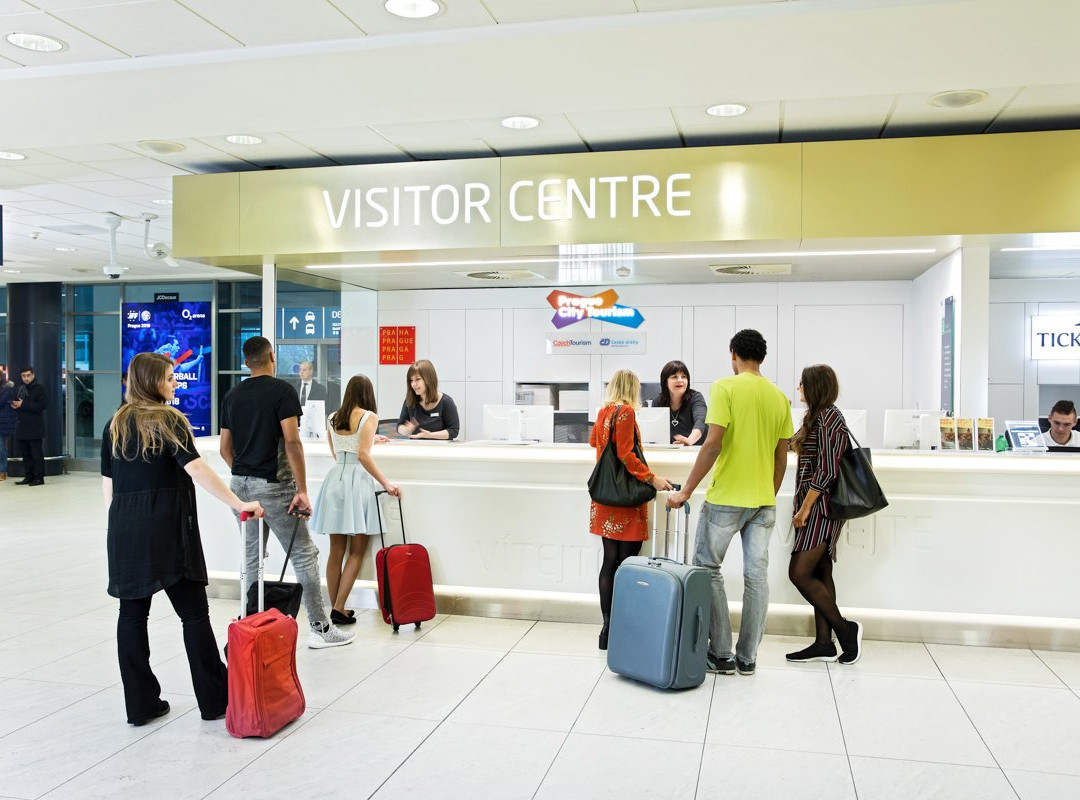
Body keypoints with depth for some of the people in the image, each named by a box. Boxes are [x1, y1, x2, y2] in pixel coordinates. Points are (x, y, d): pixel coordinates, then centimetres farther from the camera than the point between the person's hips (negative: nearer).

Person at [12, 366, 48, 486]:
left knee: (37, 454, -5)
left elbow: (43, 405, -17)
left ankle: (39, 477, -2)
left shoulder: (40, 389, -5)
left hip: (35, 428, -7)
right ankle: (28, 476, 17)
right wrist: (14, 405, -1)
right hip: (22, 427, 7)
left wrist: (23, 404, -17)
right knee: (25, 454, 10)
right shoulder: (19, 390, 16)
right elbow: (15, 405, 24)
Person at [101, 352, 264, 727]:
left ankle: (140, 704, 13)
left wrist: (120, 524, 20)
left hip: (124, 530, 6)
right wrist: (238, 503, -23)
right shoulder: (167, 420, -7)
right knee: (194, 612, 2)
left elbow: (108, 483, 13)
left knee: (132, 614, 9)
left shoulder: (115, 425, 11)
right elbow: (195, 468, -20)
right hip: (167, 527, -6)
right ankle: (214, 699, 7)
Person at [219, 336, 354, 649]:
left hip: (240, 483, 7)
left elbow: (225, 448, 11)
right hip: (273, 485, -6)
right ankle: (320, 629, 4)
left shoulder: (232, 395, 9)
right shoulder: (282, 390, -9)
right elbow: (291, 442, -18)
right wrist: (302, 490, -16)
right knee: (304, 554, 1)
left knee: (252, 557, 14)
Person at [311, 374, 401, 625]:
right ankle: (339, 608, -3)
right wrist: (385, 483, -14)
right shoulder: (369, 416, -5)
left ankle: (335, 608, 15)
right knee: (357, 551, 3)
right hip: (358, 479, -5)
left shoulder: (332, 418, 12)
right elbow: (363, 455, -16)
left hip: (335, 478, 5)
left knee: (336, 551, 10)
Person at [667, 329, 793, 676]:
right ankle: (747, 657, 15)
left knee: (708, 569, 7)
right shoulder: (779, 397, 7)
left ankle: (721, 654, 8)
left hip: (726, 498, -5)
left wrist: (686, 491, -13)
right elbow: (781, 457, 10)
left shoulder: (725, 388, -10)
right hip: (764, 501, 6)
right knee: (756, 575, 8)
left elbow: (712, 445, -18)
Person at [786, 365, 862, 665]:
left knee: (799, 573, -11)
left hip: (821, 507, -10)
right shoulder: (819, 417, 18)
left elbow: (826, 470, -19)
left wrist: (804, 508, -17)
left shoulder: (828, 417, -13)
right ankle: (824, 643, 12)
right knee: (820, 574, 9)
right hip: (817, 508, 10)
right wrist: (804, 507, 20)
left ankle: (845, 628, -1)